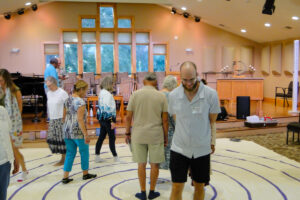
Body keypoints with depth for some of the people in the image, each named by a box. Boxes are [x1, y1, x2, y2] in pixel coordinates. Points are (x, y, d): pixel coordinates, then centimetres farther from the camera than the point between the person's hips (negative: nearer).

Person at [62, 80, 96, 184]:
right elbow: (80, 119, -22)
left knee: (70, 153, 15)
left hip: (67, 131, 7)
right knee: (84, 152, 12)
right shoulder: (80, 102, -17)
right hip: (78, 132, -7)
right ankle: (85, 174, 27)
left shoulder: (67, 100, 8)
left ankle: (65, 177, 15)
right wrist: (86, 134, -19)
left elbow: (65, 116, 13)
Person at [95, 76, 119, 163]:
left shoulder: (102, 92, 11)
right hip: (108, 118, -9)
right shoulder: (107, 94, -17)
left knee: (101, 137, 13)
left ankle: (97, 156, 20)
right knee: (112, 138, 1)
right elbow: (108, 108, -21)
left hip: (102, 118, 9)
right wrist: (112, 121, -19)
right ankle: (115, 157, 11)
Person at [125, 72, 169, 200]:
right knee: (155, 164, 11)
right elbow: (165, 120, -1)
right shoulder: (161, 96, -1)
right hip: (156, 135, 0)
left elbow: (129, 117, -2)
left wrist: (127, 133, 9)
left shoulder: (135, 95, -1)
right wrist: (166, 137, 8)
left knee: (141, 164, 10)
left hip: (138, 135, 1)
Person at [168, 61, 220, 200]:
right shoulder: (173, 95, -6)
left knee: (199, 187, 15)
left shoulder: (211, 94, -10)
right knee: (177, 188, 3)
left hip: (202, 150, 0)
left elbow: (212, 122, 0)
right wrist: (182, 136, 10)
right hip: (179, 149, 0)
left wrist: (212, 142, -3)